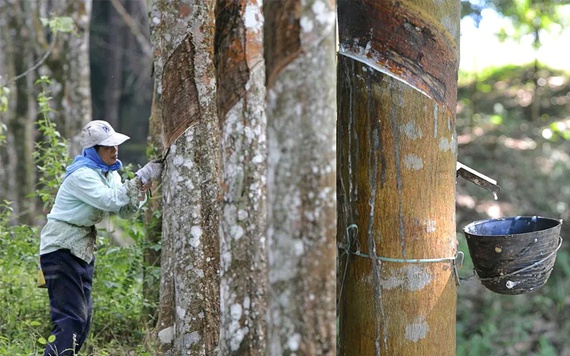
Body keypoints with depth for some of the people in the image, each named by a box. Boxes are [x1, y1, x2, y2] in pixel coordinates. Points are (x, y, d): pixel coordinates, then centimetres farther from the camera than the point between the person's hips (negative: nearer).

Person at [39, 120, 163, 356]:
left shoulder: (109, 173, 8)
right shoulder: (82, 175, -19)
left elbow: (125, 210, 5)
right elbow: (110, 201, -31)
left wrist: (142, 189, -13)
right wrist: (141, 178, -29)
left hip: (83, 249, 9)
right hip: (61, 249, -9)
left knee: (83, 318, 12)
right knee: (70, 318, -15)